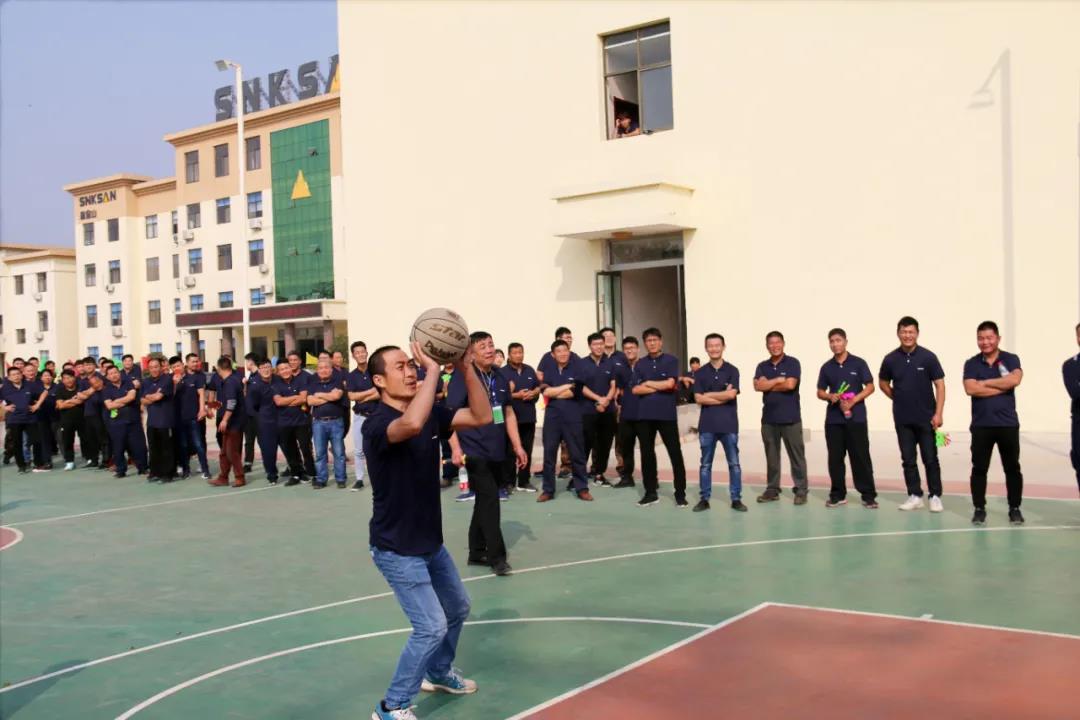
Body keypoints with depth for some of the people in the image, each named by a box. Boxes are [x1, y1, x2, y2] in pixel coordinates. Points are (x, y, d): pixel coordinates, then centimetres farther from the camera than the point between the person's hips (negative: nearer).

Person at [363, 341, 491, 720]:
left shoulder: (431, 414, 0)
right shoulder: (376, 424, -25)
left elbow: (481, 417, -6)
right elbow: (411, 425, -48)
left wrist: (466, 369, -17)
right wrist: (433, 368, -41)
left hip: (430, 542, 9)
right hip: (397, 549, -9)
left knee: (457, 608, 24)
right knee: (431, 625, -10)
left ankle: (438, 673, 48)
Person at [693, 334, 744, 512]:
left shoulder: (732, 370, 1)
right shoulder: (700, 373, 5)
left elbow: (731, 394, -13)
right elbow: (699, 399, -5)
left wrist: (709, 394, -5)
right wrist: (722, 397, -10)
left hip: (729, 424, -1)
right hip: (707, 424, 1)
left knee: (734, 463, 3)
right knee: (705, 464, 6)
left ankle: (736, 499, 10)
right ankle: (704, 499, 13)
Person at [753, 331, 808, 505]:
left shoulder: (793, 363, -2)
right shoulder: (762, 366, 10)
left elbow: (790, 385, -15)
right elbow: (758, 386, -5)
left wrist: (769, 385, -4)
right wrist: (778, 380, -11)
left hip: (790, 418, -4)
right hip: (769, 418, 4)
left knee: (796, 455, -1)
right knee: (771, 456, 9)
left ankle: (801, 490, 4)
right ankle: (772, 489, 15)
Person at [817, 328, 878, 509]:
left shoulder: (858, 363, 1)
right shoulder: (827, 367, 9)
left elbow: (870, 387, -1)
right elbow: (820, 392, 13)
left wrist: (853, 401, -14)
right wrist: (830, 396, -10)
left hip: (856, 417, -3)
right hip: (833, 419, 3)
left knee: (861, 457, -3)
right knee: (835, 457, 5)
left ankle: (868, 495, 2)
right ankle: (838, 494, 14)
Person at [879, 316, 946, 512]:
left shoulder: (928, 357, -7)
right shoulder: (891, 359, 0)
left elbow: (939, 385, -6)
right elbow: (883, 383, 16)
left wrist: (938, 413, -13)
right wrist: (898, 398, 5)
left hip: (926, 418, -3)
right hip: (902, 419, 3)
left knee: (930, 458, 1)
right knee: (908, 459, 8)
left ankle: (935, 496, 11)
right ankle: (915, 495, 17)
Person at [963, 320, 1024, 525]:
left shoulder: (1011, 359, 2)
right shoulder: (971, 363, 3)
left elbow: (1015, 380, -18)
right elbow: (970, 389, -13)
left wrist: (986, 382, -11)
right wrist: (1002, 387, -11)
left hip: (1008, 423, 0)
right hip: (981, 425, 0)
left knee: (1012, 468, 6)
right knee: (979, 468, 3)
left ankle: (1015, 509, 17)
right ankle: (979, 509, 12)